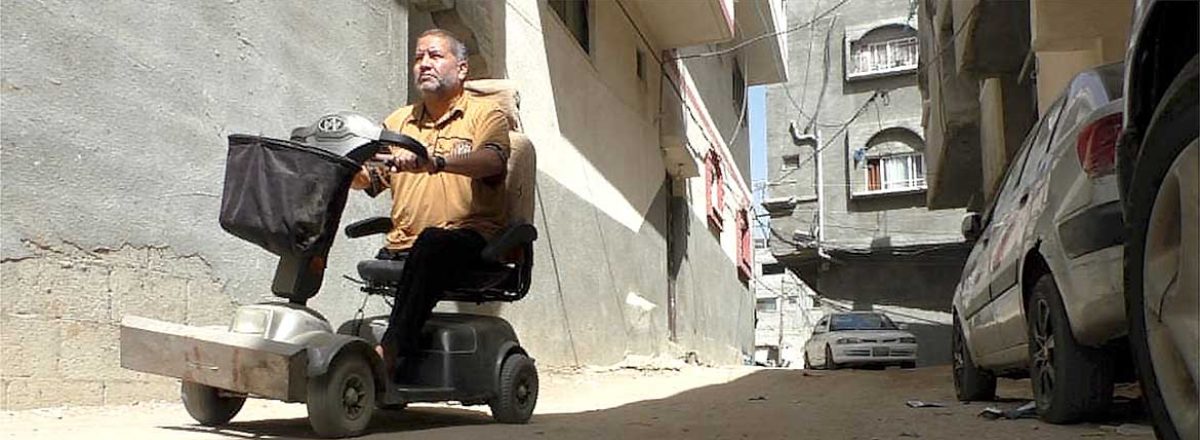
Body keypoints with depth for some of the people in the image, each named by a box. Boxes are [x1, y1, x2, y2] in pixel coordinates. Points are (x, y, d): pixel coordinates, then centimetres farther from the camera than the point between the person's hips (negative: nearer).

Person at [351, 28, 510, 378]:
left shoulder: (485, 114, 7)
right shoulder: (399, 121, 24)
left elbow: (492, 160, -16)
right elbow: (370, 178, 16)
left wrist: (435, 161, -33)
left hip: (469, 236, -5)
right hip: (403, 246, 6)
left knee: (432, 242, -35)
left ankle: (393, 348, -38)